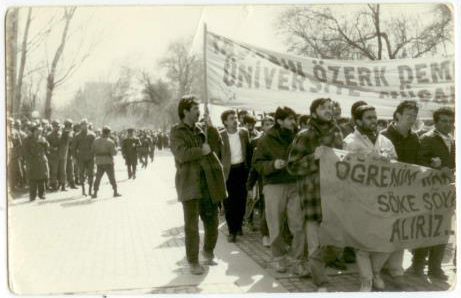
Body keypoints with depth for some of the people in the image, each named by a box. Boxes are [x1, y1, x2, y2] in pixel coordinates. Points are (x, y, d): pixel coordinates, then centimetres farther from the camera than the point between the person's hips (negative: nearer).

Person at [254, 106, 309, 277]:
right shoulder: (267, 140, -1)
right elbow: (257, 164, -3)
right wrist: (273, 164, -19)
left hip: (295, 186, 2)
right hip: (274, 186, -2)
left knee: (299, 226, -3)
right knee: (276, 227, 5)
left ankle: (298, 262, 6)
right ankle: (279, 258, 23)